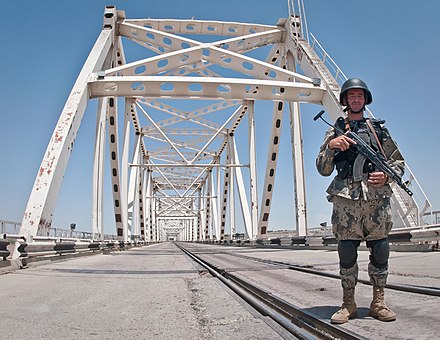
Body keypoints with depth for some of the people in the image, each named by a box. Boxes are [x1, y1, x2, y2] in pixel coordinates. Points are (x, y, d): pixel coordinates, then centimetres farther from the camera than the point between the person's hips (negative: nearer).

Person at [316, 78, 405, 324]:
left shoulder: (379, 128, 18)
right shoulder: (335, 131, 14)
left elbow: (399, 162, 18)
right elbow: (323, 169, 8)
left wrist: (386, 175, -3)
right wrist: (330, 146, -10)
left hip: (378, 197, 1)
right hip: (346, 198, -1)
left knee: (380, 251, 3)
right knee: (347, 252, 0)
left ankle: (378, 302, 16)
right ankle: (348, 304, 11)